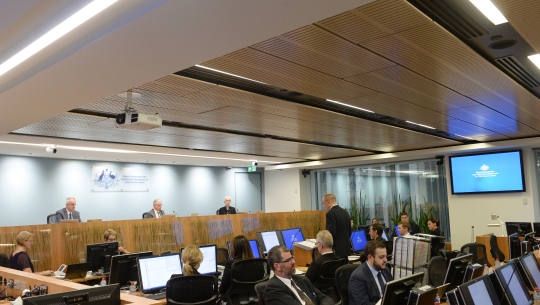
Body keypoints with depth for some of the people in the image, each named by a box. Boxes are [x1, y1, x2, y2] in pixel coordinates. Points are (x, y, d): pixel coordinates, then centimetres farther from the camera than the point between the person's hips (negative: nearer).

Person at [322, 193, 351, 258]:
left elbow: (331, 233, -21)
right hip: (346, 248, 8)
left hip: (336, 250, -8)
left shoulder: (331, 213, -15)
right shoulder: (345, 212, 10)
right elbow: (350, 231, 15)